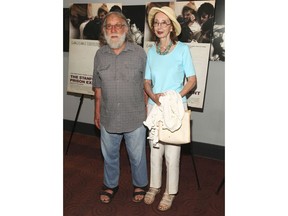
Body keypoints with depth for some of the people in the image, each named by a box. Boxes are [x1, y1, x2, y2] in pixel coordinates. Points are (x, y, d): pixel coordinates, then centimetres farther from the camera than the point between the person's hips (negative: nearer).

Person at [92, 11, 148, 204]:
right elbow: (98, 87, 7)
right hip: (108, 117, 3)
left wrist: (146, 110, 0)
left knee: (137, 156, 14)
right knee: (109, 155, 20)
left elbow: (145, 85, -2)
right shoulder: (100, 54, 0)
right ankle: (111, 185, 44)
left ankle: (140, 185, 40)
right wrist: (97, 112, 9)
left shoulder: (139, 53, -8)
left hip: (135, 117, -2)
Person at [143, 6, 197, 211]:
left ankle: (170, 192, 24)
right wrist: (153, 96, -13)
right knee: (155, 151, 14)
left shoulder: (182, 49, -6)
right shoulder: (151, 51, 5)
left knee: (172, 154, 4)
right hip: (154, 107, 4)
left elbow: (192, 80, -6)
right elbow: (147, 82, 8)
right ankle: (154, 186, 34)